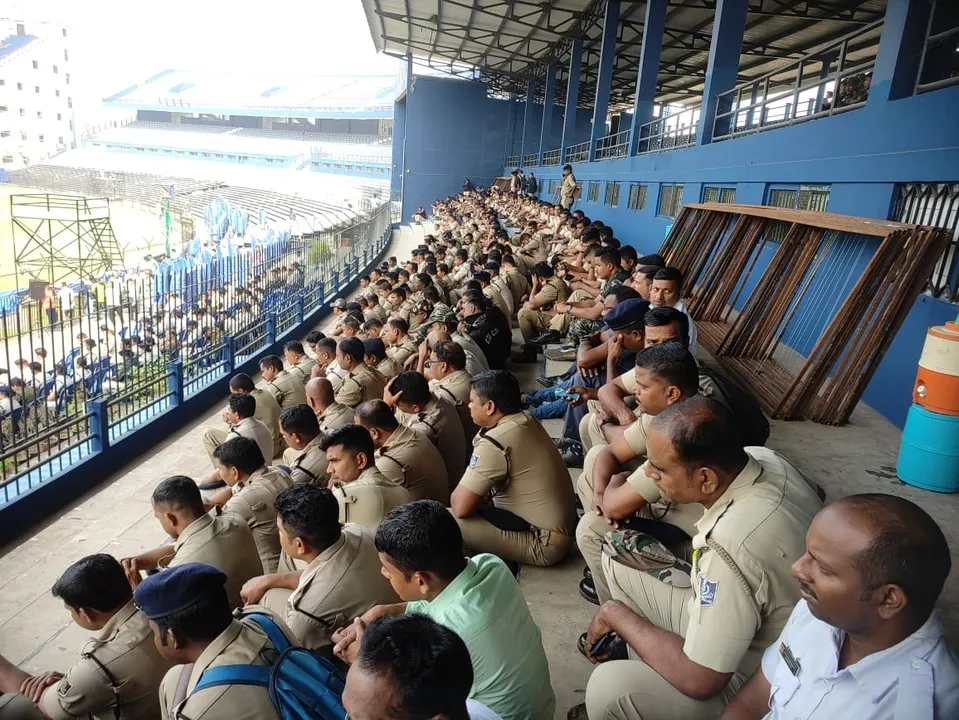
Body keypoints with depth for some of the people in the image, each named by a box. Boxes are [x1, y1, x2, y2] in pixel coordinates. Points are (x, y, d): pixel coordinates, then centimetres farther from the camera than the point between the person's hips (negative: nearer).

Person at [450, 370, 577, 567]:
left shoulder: (494, 444, -24)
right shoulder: (526, 421, 2)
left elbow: (460, 507, -21)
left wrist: (458, 494, 0)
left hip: (545, 543, -9)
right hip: (561, 525, 9)